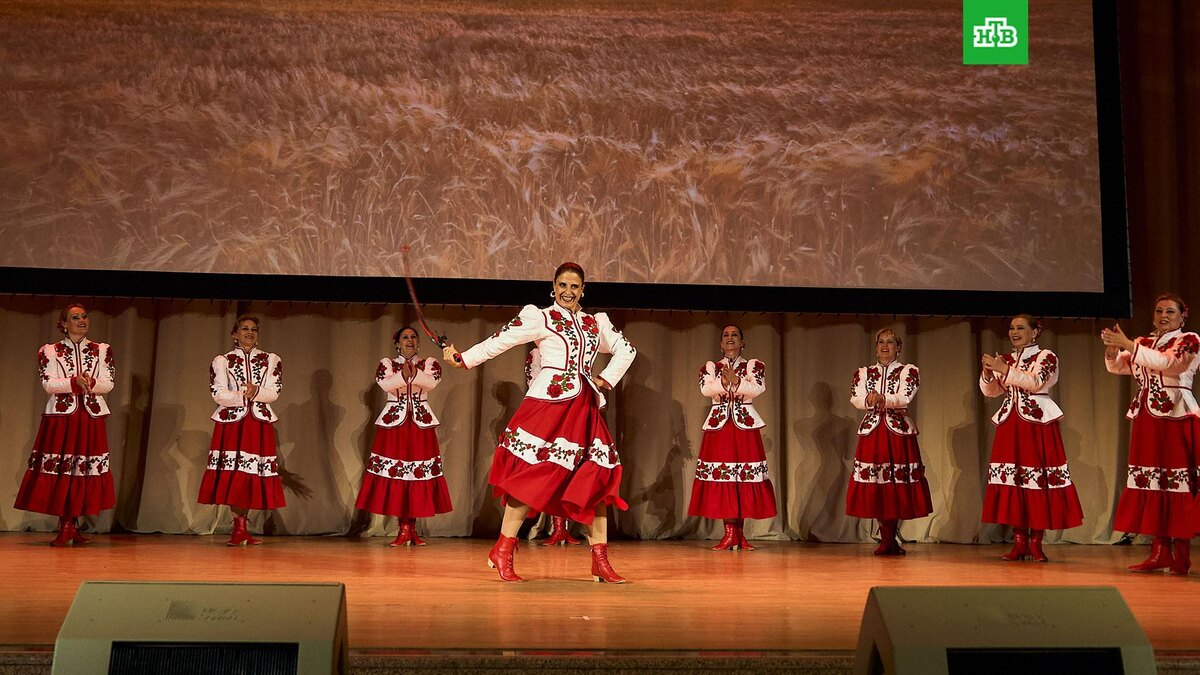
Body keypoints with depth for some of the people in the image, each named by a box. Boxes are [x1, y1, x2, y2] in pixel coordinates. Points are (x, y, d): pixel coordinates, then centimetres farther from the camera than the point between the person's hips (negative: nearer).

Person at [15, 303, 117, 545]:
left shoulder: (102, 350, 11)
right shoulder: (49, 351, 8)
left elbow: (108, 384, 2)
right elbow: (48, 384, -4)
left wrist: (90, 383, -16)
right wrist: (74, 382, -18)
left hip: (91, 417, 1)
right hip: (60, 416, -1)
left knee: (85, 469, -1)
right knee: (59, 469, -5)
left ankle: (70, 524, 9)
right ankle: (66, 526, 3)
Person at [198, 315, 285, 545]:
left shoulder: (271, 360, 12)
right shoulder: (222, 360, 9)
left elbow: (274, 393, 1)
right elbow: (218, 394, -3)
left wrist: (256, 392, -17)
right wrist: (244, 395, -13)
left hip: (259, 422, 1)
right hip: (231, 422, -1)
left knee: (252, 473, -2)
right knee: (232, 473, -7)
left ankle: (240, 529, 5)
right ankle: (239, 528, -1)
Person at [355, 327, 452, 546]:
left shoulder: (429, 363, 10)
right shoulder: (386, 363, 9)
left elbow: (432, 382, -11)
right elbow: (385, 384, -11)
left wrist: (413, 373, -22)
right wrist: (404, 374, -19)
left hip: (421, 424, 0)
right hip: (393, 424, 0)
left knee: (419, 473, -3)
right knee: (394, 473, -5)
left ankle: (411, 529, 6)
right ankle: (403, 530, 3)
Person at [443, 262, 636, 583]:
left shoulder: (596, 324, 19)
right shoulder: (540, 318, 5)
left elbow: (626, 350, 27)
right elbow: (501, 340, 0)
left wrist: (606, 379, 13)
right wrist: (462, 359, -6)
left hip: (585, 409, 5)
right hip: (549, 403, -5)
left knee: (599, 478, 1)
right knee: (532, 475, -10)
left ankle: (600, 562, 7)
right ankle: (502, 552, 2)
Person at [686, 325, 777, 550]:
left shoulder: (753, 365, 10)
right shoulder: (710, 366, 13)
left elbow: (758, 388, -10)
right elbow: (705, 389, -7)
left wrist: (736, 381, -20)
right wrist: (723, 382, -21)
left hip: (745, 425, -1)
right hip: (718, 425, 1)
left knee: (745, 478, -4)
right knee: (721, 476, -5)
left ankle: (739, 534, 3)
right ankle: (729, 533, 0)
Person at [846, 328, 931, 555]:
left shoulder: (908, 371, 5)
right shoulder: (863, 372, 13)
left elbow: (905, 398, -12)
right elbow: (854, 398, -1)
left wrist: (882, 399, -28)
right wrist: (869, 400, -22)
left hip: (898, 431, -2)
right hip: (871, 430, 2)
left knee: (897, 481, -5)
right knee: (874, 483, -3)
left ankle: (888, 539, 7)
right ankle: (888, 540, 7)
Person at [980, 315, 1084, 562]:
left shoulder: (1046, 356, 2)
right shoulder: (1007, 360, 16)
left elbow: (1036, 382, -15)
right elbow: (990, 391, 13)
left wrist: (1005, 370, -19)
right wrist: (988, 372, -5)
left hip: (1037, 424, -4)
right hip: (1010, 424, 5)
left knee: (1038, 481, -8)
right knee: (1013, 479, -1)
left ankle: (1036, 542, -1)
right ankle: (1019, 542, 4)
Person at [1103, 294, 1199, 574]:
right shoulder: (1144, 343, 16)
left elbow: (1168, 362, -17)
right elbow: (1116, 367, 13)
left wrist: (1128, 344, -19)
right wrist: (1112, 348, -8)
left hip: (1177, 417, -5)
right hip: (1147, 417, 5)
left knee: (1178, 482, -7)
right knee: (1152, 482, 3)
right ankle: (1160, 552, 7)